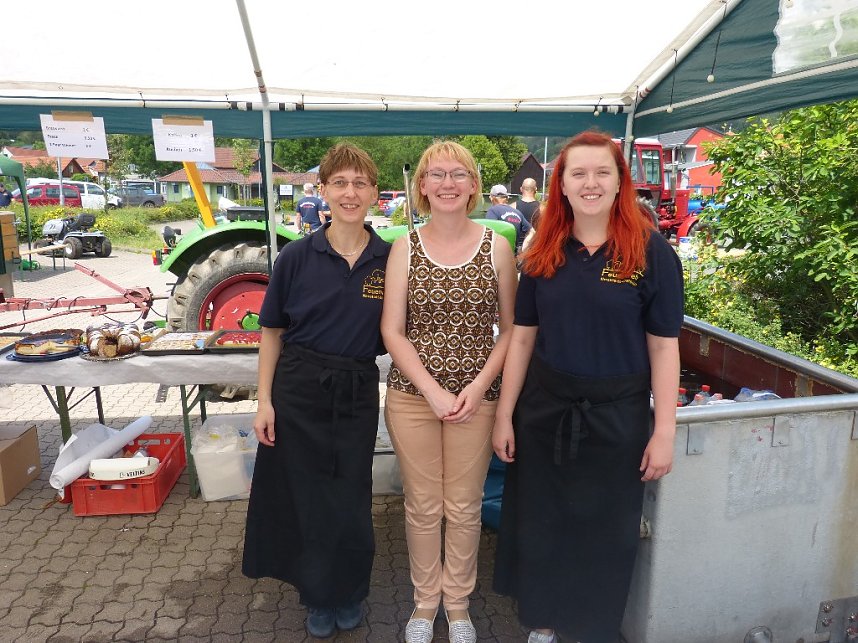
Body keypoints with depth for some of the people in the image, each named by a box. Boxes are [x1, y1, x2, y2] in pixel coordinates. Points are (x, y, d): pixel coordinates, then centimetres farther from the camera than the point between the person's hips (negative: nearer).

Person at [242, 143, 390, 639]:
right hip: (300, 389, 0)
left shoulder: (390, 259, -3)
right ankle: (318, 597, 36)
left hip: (359, 393, 1)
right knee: (308, 497, 12)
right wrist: (265, 400, -4)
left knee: (351, 499, 12)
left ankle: (351, 594, 38)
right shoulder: (298, 256, -5)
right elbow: (273, 331, 0)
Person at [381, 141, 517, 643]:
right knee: (423, 505, 12)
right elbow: (392, 331, -3)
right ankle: (425, 601, 36)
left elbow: (511, 329, 1)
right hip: (412, 395, 0)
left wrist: (478, 386, -11)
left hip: (476, 397, 0)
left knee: (464, 507, 12)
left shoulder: (497, 247, -1)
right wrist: (433, 391, -12)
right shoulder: (405, 248, -1)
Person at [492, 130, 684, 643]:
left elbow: (664, 348, -6)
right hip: (543, 408, 3)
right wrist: (505, 415, 2)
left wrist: (664, 432, -8)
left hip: (617, 413, -2)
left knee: (604, 531, 14)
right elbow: (522, 337, 3)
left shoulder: (651, 252, -8)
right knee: (539, 523, 15)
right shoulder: (544, 253, 1)